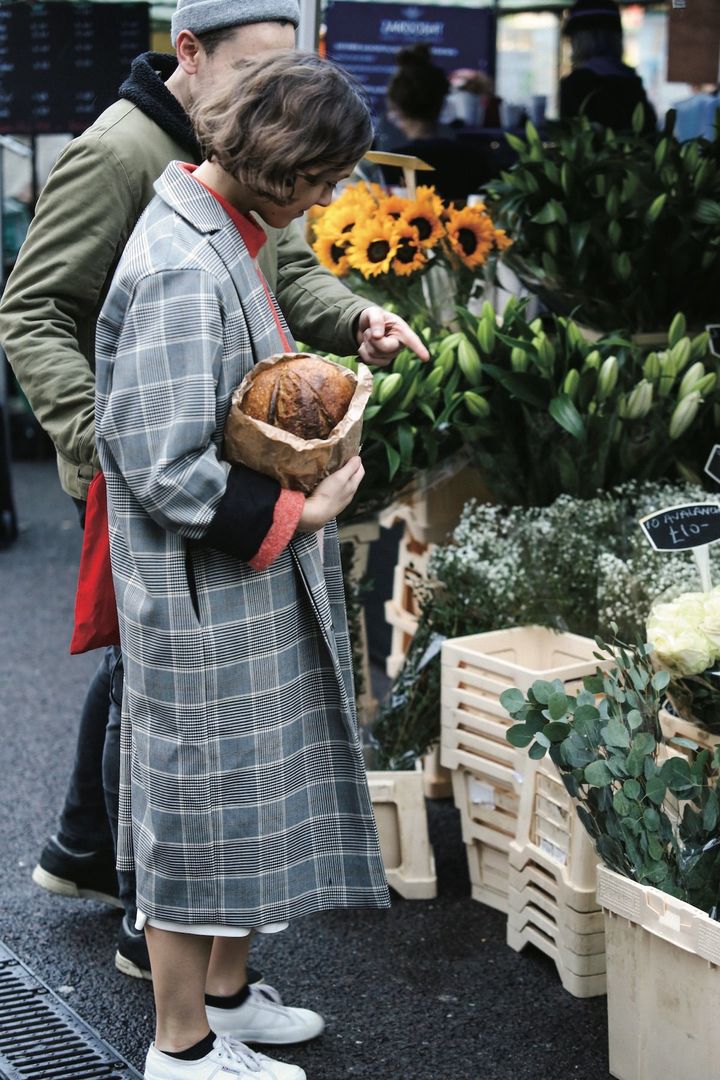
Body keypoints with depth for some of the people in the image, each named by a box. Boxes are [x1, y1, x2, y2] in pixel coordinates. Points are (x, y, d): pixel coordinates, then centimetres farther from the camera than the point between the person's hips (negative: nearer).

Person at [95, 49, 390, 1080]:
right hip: (204, 592, -10)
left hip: (244, 587, 10)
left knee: (240, 795, 19)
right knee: (203, 801, 4)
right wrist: (295, 514, -18)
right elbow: (166, 471, -26)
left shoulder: (218, 233, 8)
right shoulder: (183, 268, -24)